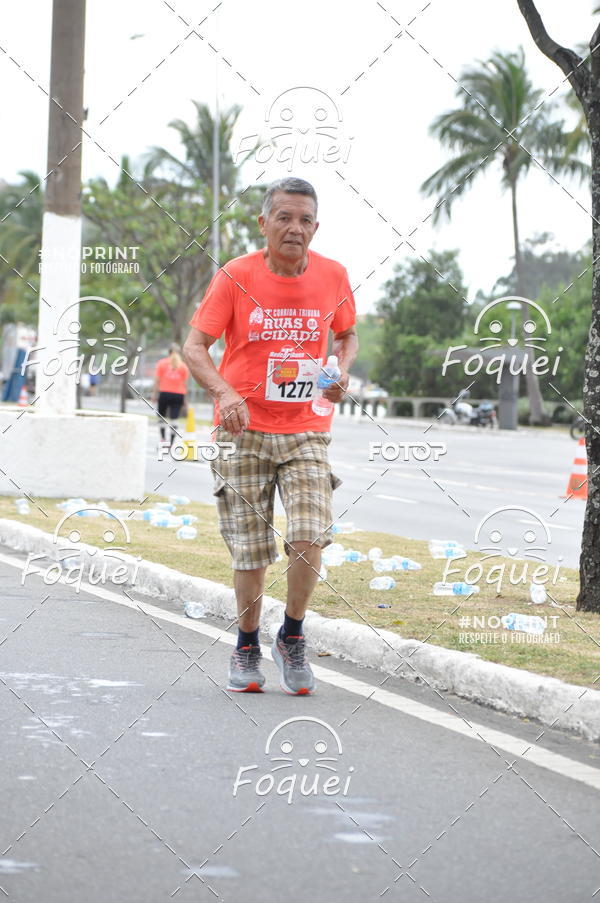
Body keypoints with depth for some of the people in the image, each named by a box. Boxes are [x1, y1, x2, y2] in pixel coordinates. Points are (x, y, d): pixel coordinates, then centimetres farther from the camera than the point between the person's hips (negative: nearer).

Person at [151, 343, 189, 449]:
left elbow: (157, 380, -1)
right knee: (174, 419, 0)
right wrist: (184, 399, 8)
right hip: (178, 394, 1)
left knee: (161, 416, 12)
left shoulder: (162, 363, 3)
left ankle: (163, 438, -3)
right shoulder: (183, 366, 5)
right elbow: (185, 384, 3)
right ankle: (171, 443, -4)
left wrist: (154, 394, 3)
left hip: (164, 393, -1)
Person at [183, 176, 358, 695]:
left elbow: (347, 335, 18)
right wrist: (223, 392, -26)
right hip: (243, 429, -1)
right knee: (250, 550, 2)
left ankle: (293, 638, 8)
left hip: (306, 432, 1)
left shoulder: (333, 277, 1)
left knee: (309, 539, -16)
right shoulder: (235, 277, -7)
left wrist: (342, 369, -4)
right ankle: (247, 648, 24)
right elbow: (195, 346, -8)